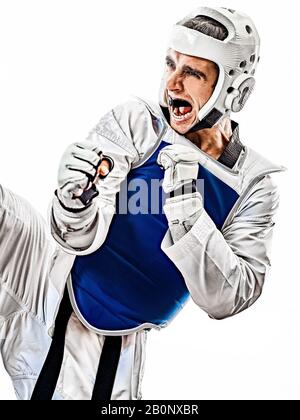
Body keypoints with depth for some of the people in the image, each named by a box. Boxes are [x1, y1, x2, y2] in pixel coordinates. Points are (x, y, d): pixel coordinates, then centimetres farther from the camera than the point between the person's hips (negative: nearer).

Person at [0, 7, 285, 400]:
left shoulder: (255, 185, -8)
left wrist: (186, 212, -29)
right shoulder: (136, 121, -12)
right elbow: (78, 237, -14)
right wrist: (77, 196, -37)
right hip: (53, 305, -1)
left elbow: (227, 300, -15)